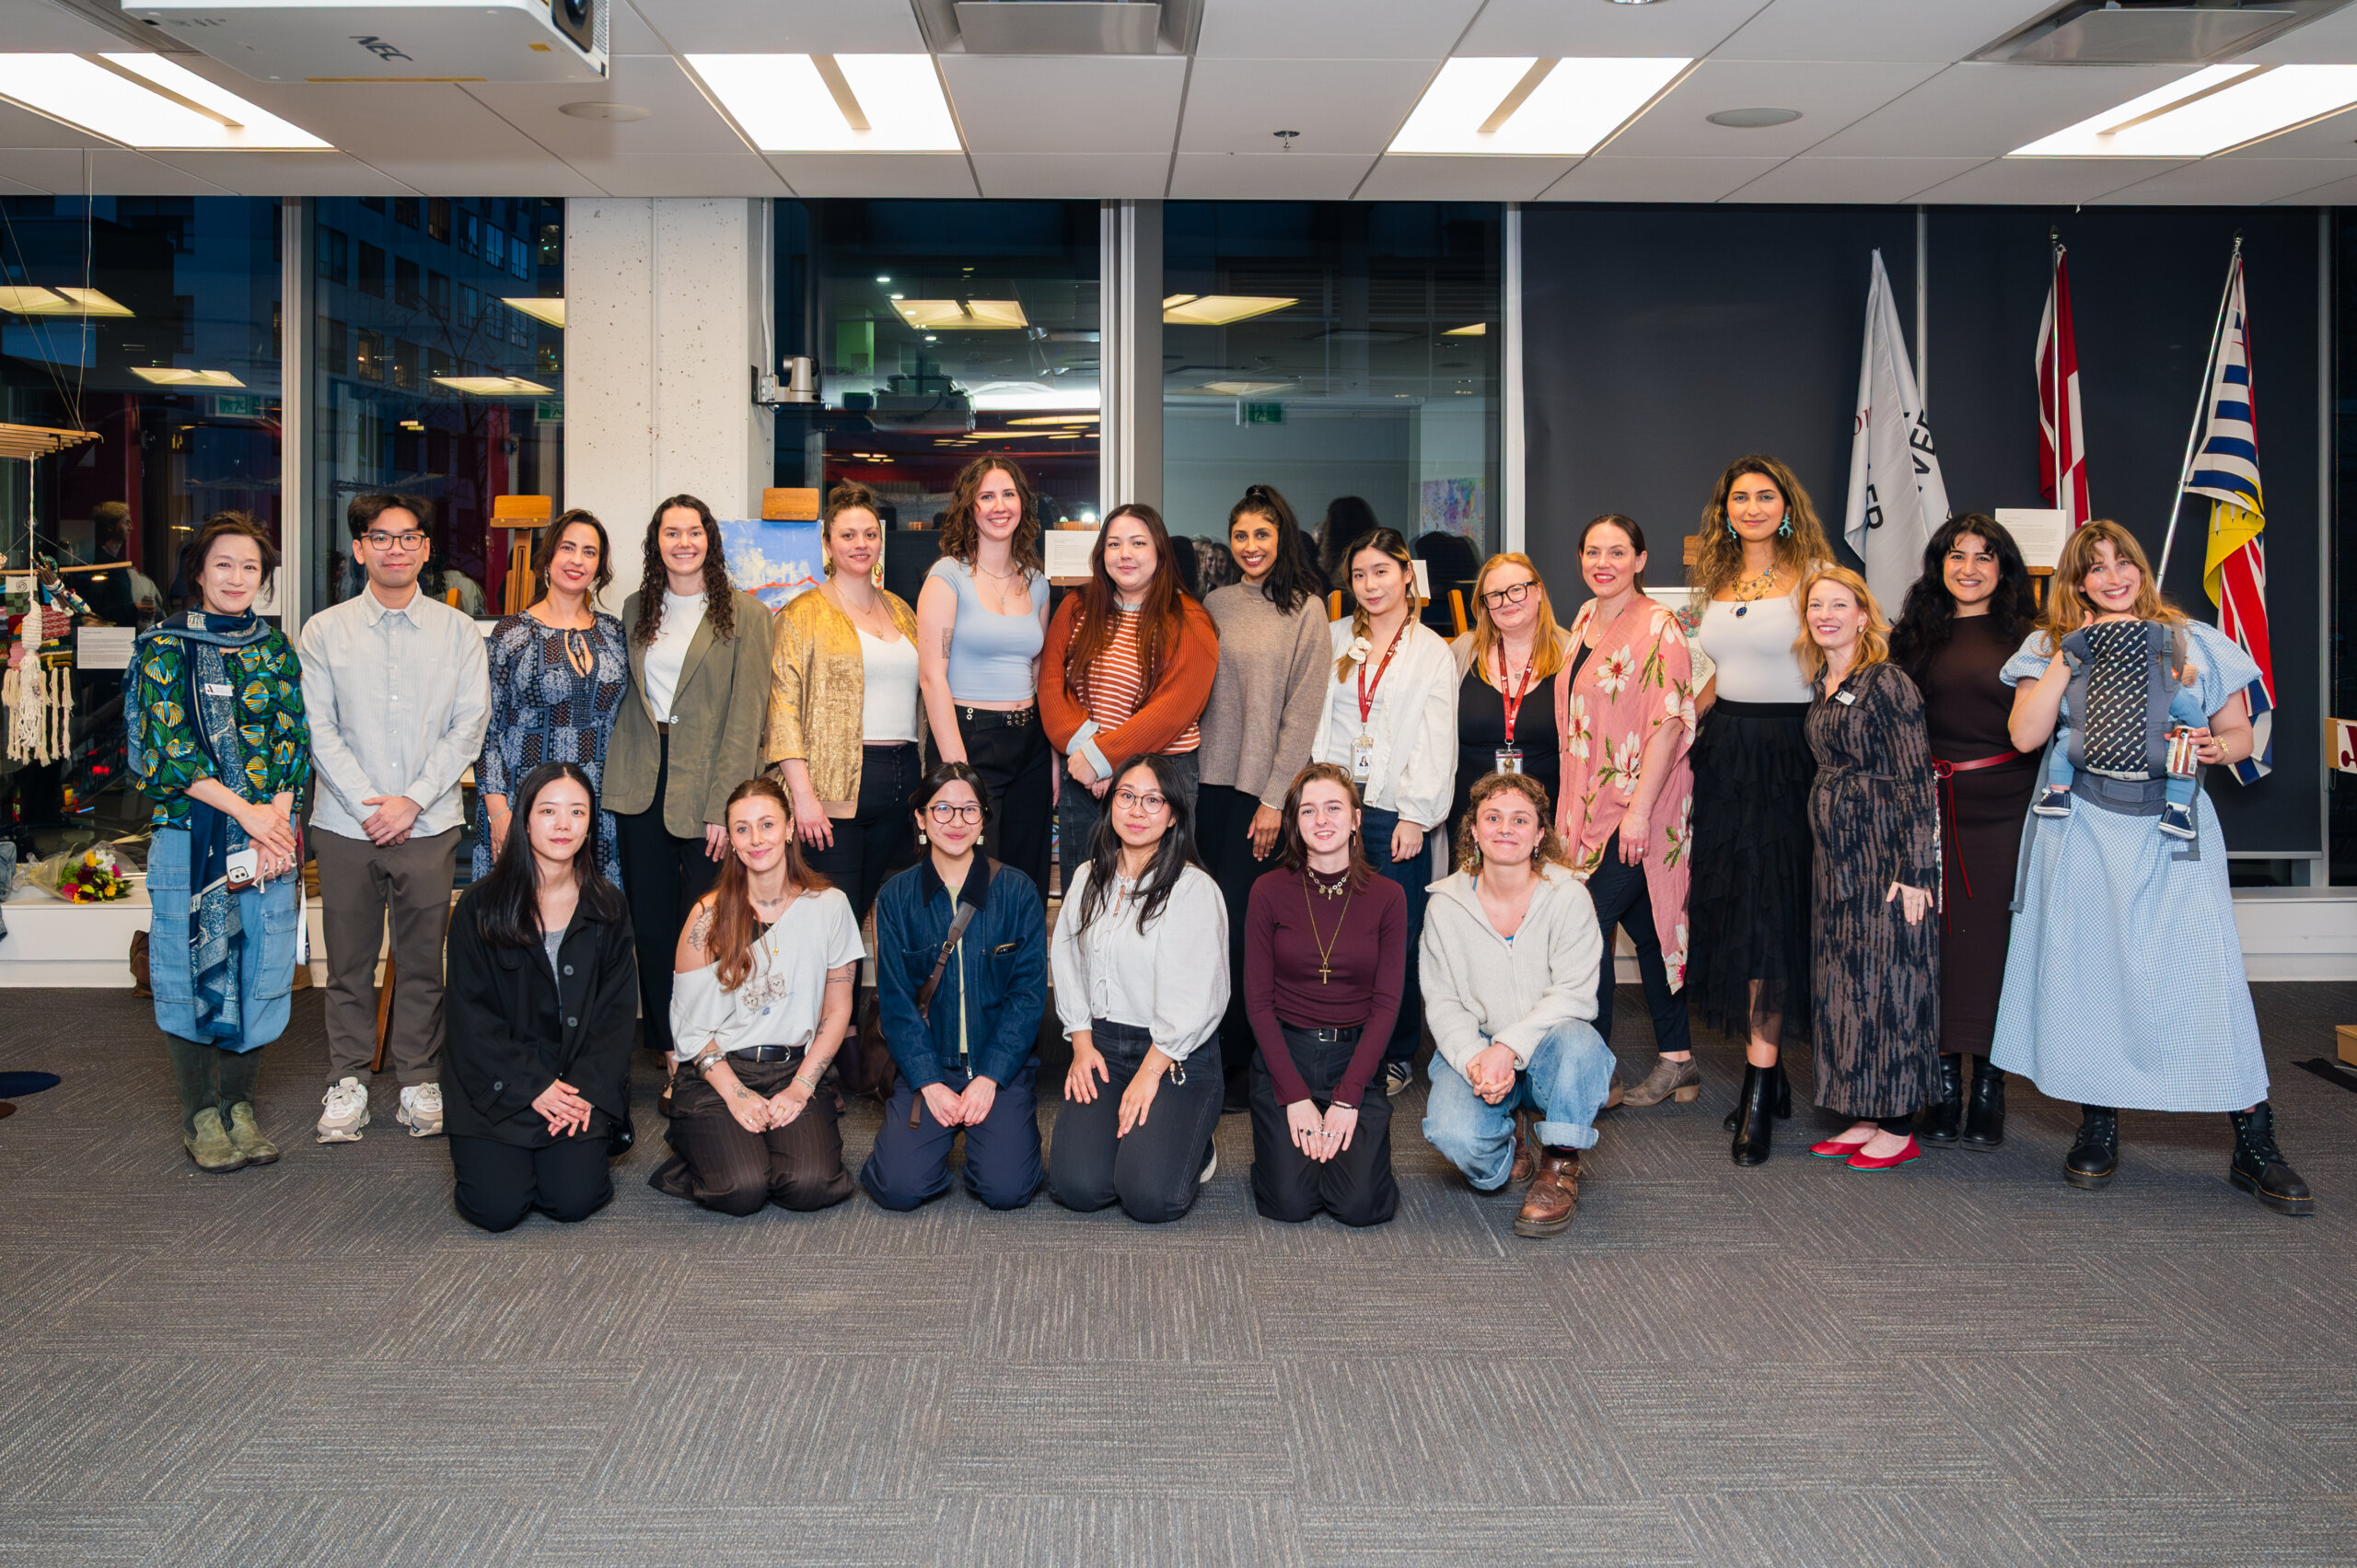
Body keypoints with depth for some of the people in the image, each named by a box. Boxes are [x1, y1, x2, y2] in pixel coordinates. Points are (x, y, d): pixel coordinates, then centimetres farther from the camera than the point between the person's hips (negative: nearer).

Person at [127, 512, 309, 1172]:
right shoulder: (165, 647, 0)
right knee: (193, 969, 2)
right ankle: (200, 1113, 14)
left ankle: (239, 1104, 19)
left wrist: (277, 819, -9)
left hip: (270, 834, 3)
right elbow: (170, 746, -8)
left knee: (261, 969, 6)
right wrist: (245, 811, -14)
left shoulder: (275, 649, 10)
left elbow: (294, 742, 5)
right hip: (189, 834, -3)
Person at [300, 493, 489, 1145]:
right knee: (349, 958, 5)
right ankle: (347, 1080, 16)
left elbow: (470, 725, 1)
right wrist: (369, 803, -8)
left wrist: (412, 800, -8)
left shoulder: (457, 630, 6)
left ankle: (420, 1080, 14)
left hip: (430, 823, 0)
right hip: (346, 823, 0)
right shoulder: (324, 631, 5)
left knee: (422, 958, 4)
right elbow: (319, 729, 1)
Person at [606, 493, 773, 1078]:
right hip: (641, 784, 4)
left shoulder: (744, 613, -2)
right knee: (651, 924, 6)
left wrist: (724, 806, -13)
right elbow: (624, 700, 15)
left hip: (706, 784, -4)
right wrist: (616, 778, 3)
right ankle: (673, 1057, 15)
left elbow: (746, 714, -7)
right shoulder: (636, 610, 13)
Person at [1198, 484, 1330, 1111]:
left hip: (1266, 787, -4)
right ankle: (1223, 1052, 16)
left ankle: (1235, 1064, 5)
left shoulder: (1305, 608, -2)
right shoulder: (1216, 604, 12)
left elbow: (1303, 710, -6)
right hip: (1213, 779, 4)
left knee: (1237, 919, -6)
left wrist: (1275, 798, -10)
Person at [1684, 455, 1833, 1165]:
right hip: (1725, 753, 6)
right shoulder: (1716, 581, 13)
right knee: (1731, 909, 6)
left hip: (1788, 753, -6)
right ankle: (1769, 1075, 16)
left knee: (1770, 915, -7)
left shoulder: (1811, 575, -4)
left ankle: (1759, 1090, -4)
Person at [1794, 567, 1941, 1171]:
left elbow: (1914, 781, -15)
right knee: (1843, 981, 10)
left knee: (1888, 982, -2)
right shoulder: (1823, 685, 12)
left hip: (1885, 857, -8)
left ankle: (1899, 1129, 7)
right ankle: (1865, 1117, 19)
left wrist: (1914, 869, -18)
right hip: (1837, 856, 8)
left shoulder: (1887, 683, -12)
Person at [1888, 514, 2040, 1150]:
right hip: (1933, 806, 2)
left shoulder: (2025, 637, 4)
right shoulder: (1917, 634, 10)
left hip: (2004, 808, -1)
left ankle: (1988, 1087, 11)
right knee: (1937, 937, 2)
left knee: (1993, 939, 1)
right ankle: (1945, 1087, 11)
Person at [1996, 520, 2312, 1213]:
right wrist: (2069, 657, -8)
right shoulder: (2052, 647, 8)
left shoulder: (2195, 642, 8)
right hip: (2082, 830, 1)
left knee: (2206, 972, -7)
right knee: (2086, 969, 3)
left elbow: (2238, 731, 12)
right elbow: (2026, 734, -4)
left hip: (2174, 830, -1)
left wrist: (2217, 748, -11)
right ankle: (2097, 1130, 17)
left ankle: (2255, 1147, 1)